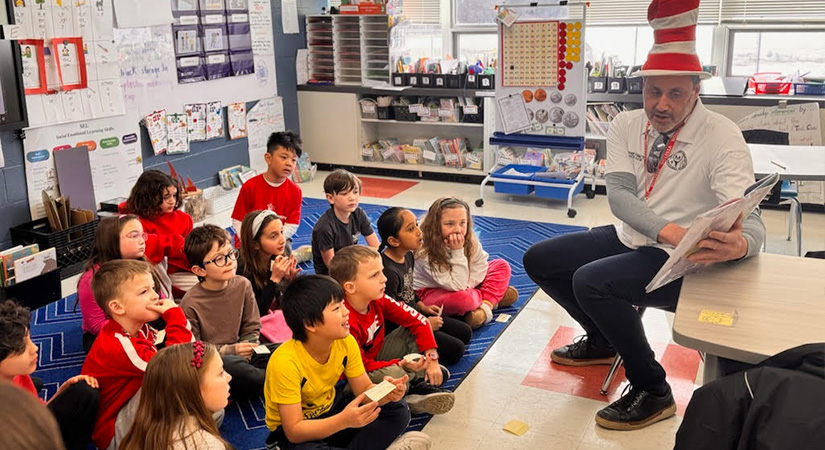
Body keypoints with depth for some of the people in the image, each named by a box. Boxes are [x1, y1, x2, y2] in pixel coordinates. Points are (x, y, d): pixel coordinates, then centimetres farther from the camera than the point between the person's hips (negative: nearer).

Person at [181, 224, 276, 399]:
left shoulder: (242, 285, 1)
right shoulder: (190, 304, -12)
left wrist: (247, 346, -11)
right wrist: (229, 350, -18)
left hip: (243, 357, 5)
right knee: (230, 364, -38)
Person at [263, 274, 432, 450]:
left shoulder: (346, 342, -15)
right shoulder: (286, 362, -32)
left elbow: (364, 389, -4)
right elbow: (294, 431, -31)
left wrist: (385, 393, -27)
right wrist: (344, 420, -44)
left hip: (330, 412, 6)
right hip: (290, 432, -6)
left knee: (397, 409, -7)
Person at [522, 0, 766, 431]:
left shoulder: (722, 136, -17)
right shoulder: (626, 125, -3)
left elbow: (750, 220, -22)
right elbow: (618, 193, -14)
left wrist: (739, 245, -49)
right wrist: (669, 231, -35)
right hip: (629, 238, 7)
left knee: (591, 281, -30)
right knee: (538, 260, 6)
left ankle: (653, 391, -9)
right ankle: (603, 340, 26)